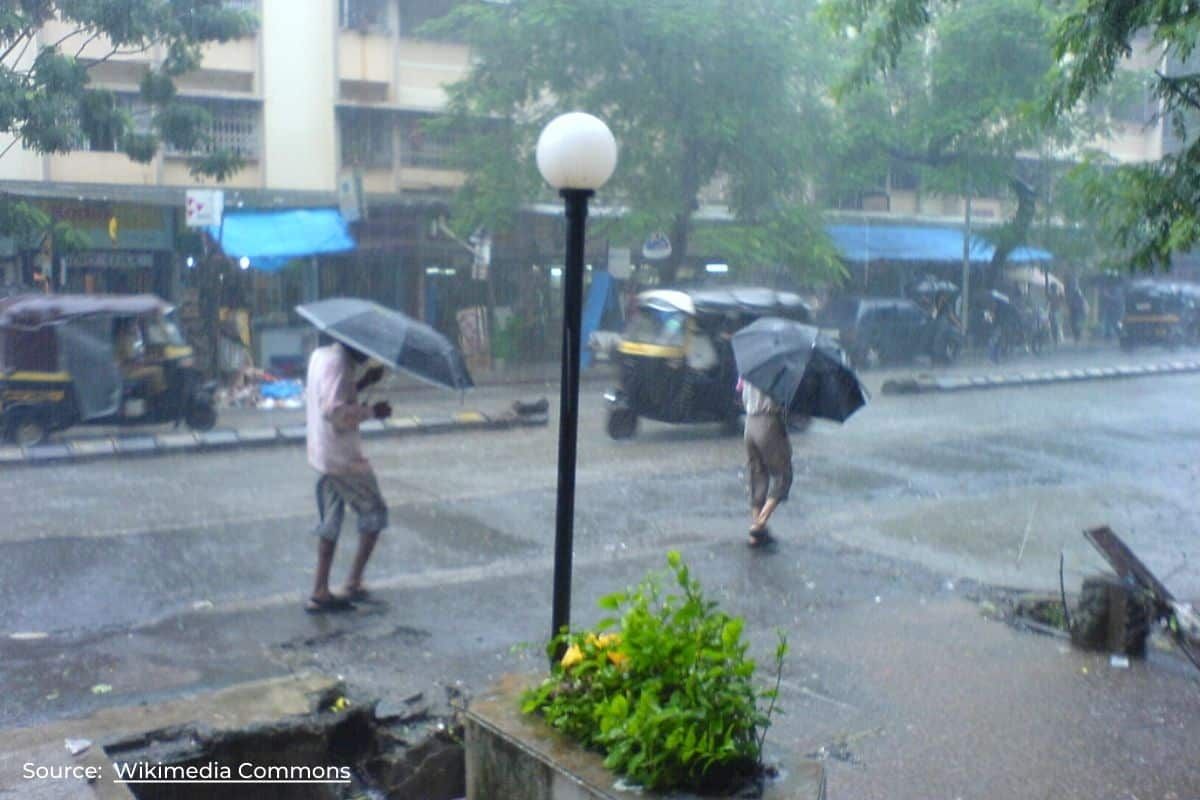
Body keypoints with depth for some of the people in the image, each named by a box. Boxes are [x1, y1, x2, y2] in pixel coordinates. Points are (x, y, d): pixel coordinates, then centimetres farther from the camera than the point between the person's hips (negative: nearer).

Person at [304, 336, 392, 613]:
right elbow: (334, 410, -28)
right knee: (374, 512, 6)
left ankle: (319, 593, 13)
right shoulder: (338, 363, -19)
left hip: (323, 455, 9)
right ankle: (354, 582, 8)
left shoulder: (321, 355, 11)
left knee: (330, 522, 13)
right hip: (343, 457, -9)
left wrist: (363, 382, 12)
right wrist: (372, 411, -19)